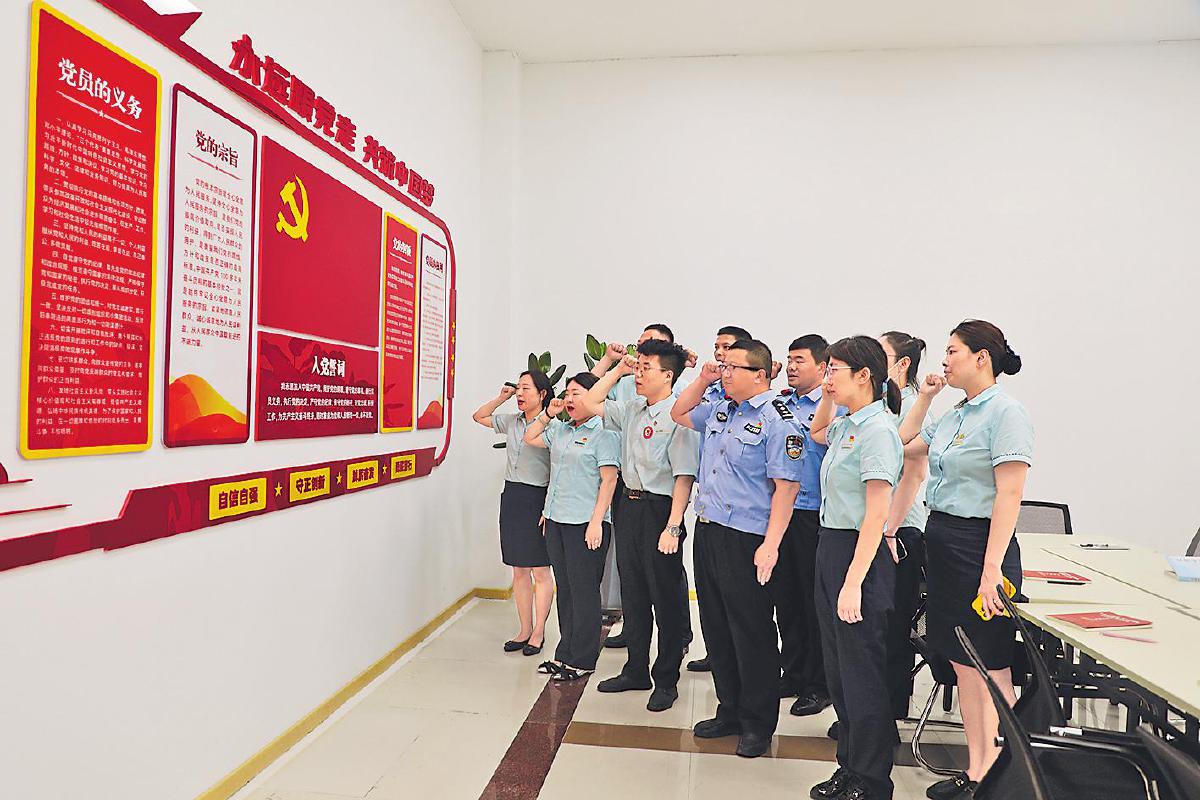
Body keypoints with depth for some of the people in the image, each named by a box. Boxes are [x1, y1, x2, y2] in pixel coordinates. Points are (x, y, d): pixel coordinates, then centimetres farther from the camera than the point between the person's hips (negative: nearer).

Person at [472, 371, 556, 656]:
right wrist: (501, 397, 11)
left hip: (538, 499, -7)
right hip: (511, 496, 7)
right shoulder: (511, 421, 9)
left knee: (540, 571, 4)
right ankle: (525, 630, 23)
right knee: (519, 570, 12)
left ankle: (538, 632, 16)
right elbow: (478, 416, 24)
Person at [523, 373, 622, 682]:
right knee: (564, 588, 15)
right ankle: (564, 653, 25)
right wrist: (548, 413, 12)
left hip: (585, 523, -8)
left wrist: (596, 522, -18)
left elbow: (609, 480, -13)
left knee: (583, 591, 1)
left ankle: (582, 661, 11)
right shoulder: (560, 430, 14)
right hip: (556, 520, 8)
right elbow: (530, 438, 25)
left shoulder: (604, 433, -9)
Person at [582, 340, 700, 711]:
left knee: (665, 598, 6)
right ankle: (636, 670, 33)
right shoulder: (631, 410, 8)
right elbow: (591, 403, 19)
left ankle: (666, 680, 20)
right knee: (632, 594, 17)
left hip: (659, 510, -8)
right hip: (629, 507, 8)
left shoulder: (677, 416, -15)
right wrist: (618, 370, 11)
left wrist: (673, 527, -22)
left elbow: (684, 476, -19)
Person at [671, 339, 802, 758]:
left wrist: (770, 545, -22)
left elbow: (785, 486, -17)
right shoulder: (719, 412, 11)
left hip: (746, 541, -8)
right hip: (707, 531, 8)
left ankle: (757, 724, 21)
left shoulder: (776, 420, -13)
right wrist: (702, 380, 12)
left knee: (751, 633, 4)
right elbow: (679, 413, 29)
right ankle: (730, 711, 31)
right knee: (716, 628, 16)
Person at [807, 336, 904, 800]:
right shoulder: (846, 426, 9)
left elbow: (875, 514, -20)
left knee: (861, 673, 2)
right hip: (830, 548, 9)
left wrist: (854, 582, -22)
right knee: (838, 670, 16)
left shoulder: (877, 430, -16)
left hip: (859, 553, -9)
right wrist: (828, 396, 18)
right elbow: (817, 432, 35)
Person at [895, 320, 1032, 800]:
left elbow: (1009, 495, -18)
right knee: (962, 666, 13)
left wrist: (992, 569, -22)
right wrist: (925, 397, 19)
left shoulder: (1006, 413, -12)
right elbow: (905, 445, 28)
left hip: (978, 542, -8)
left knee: (991, 670, 2)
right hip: (942, 540, 8)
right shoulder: (955, 415, 12)